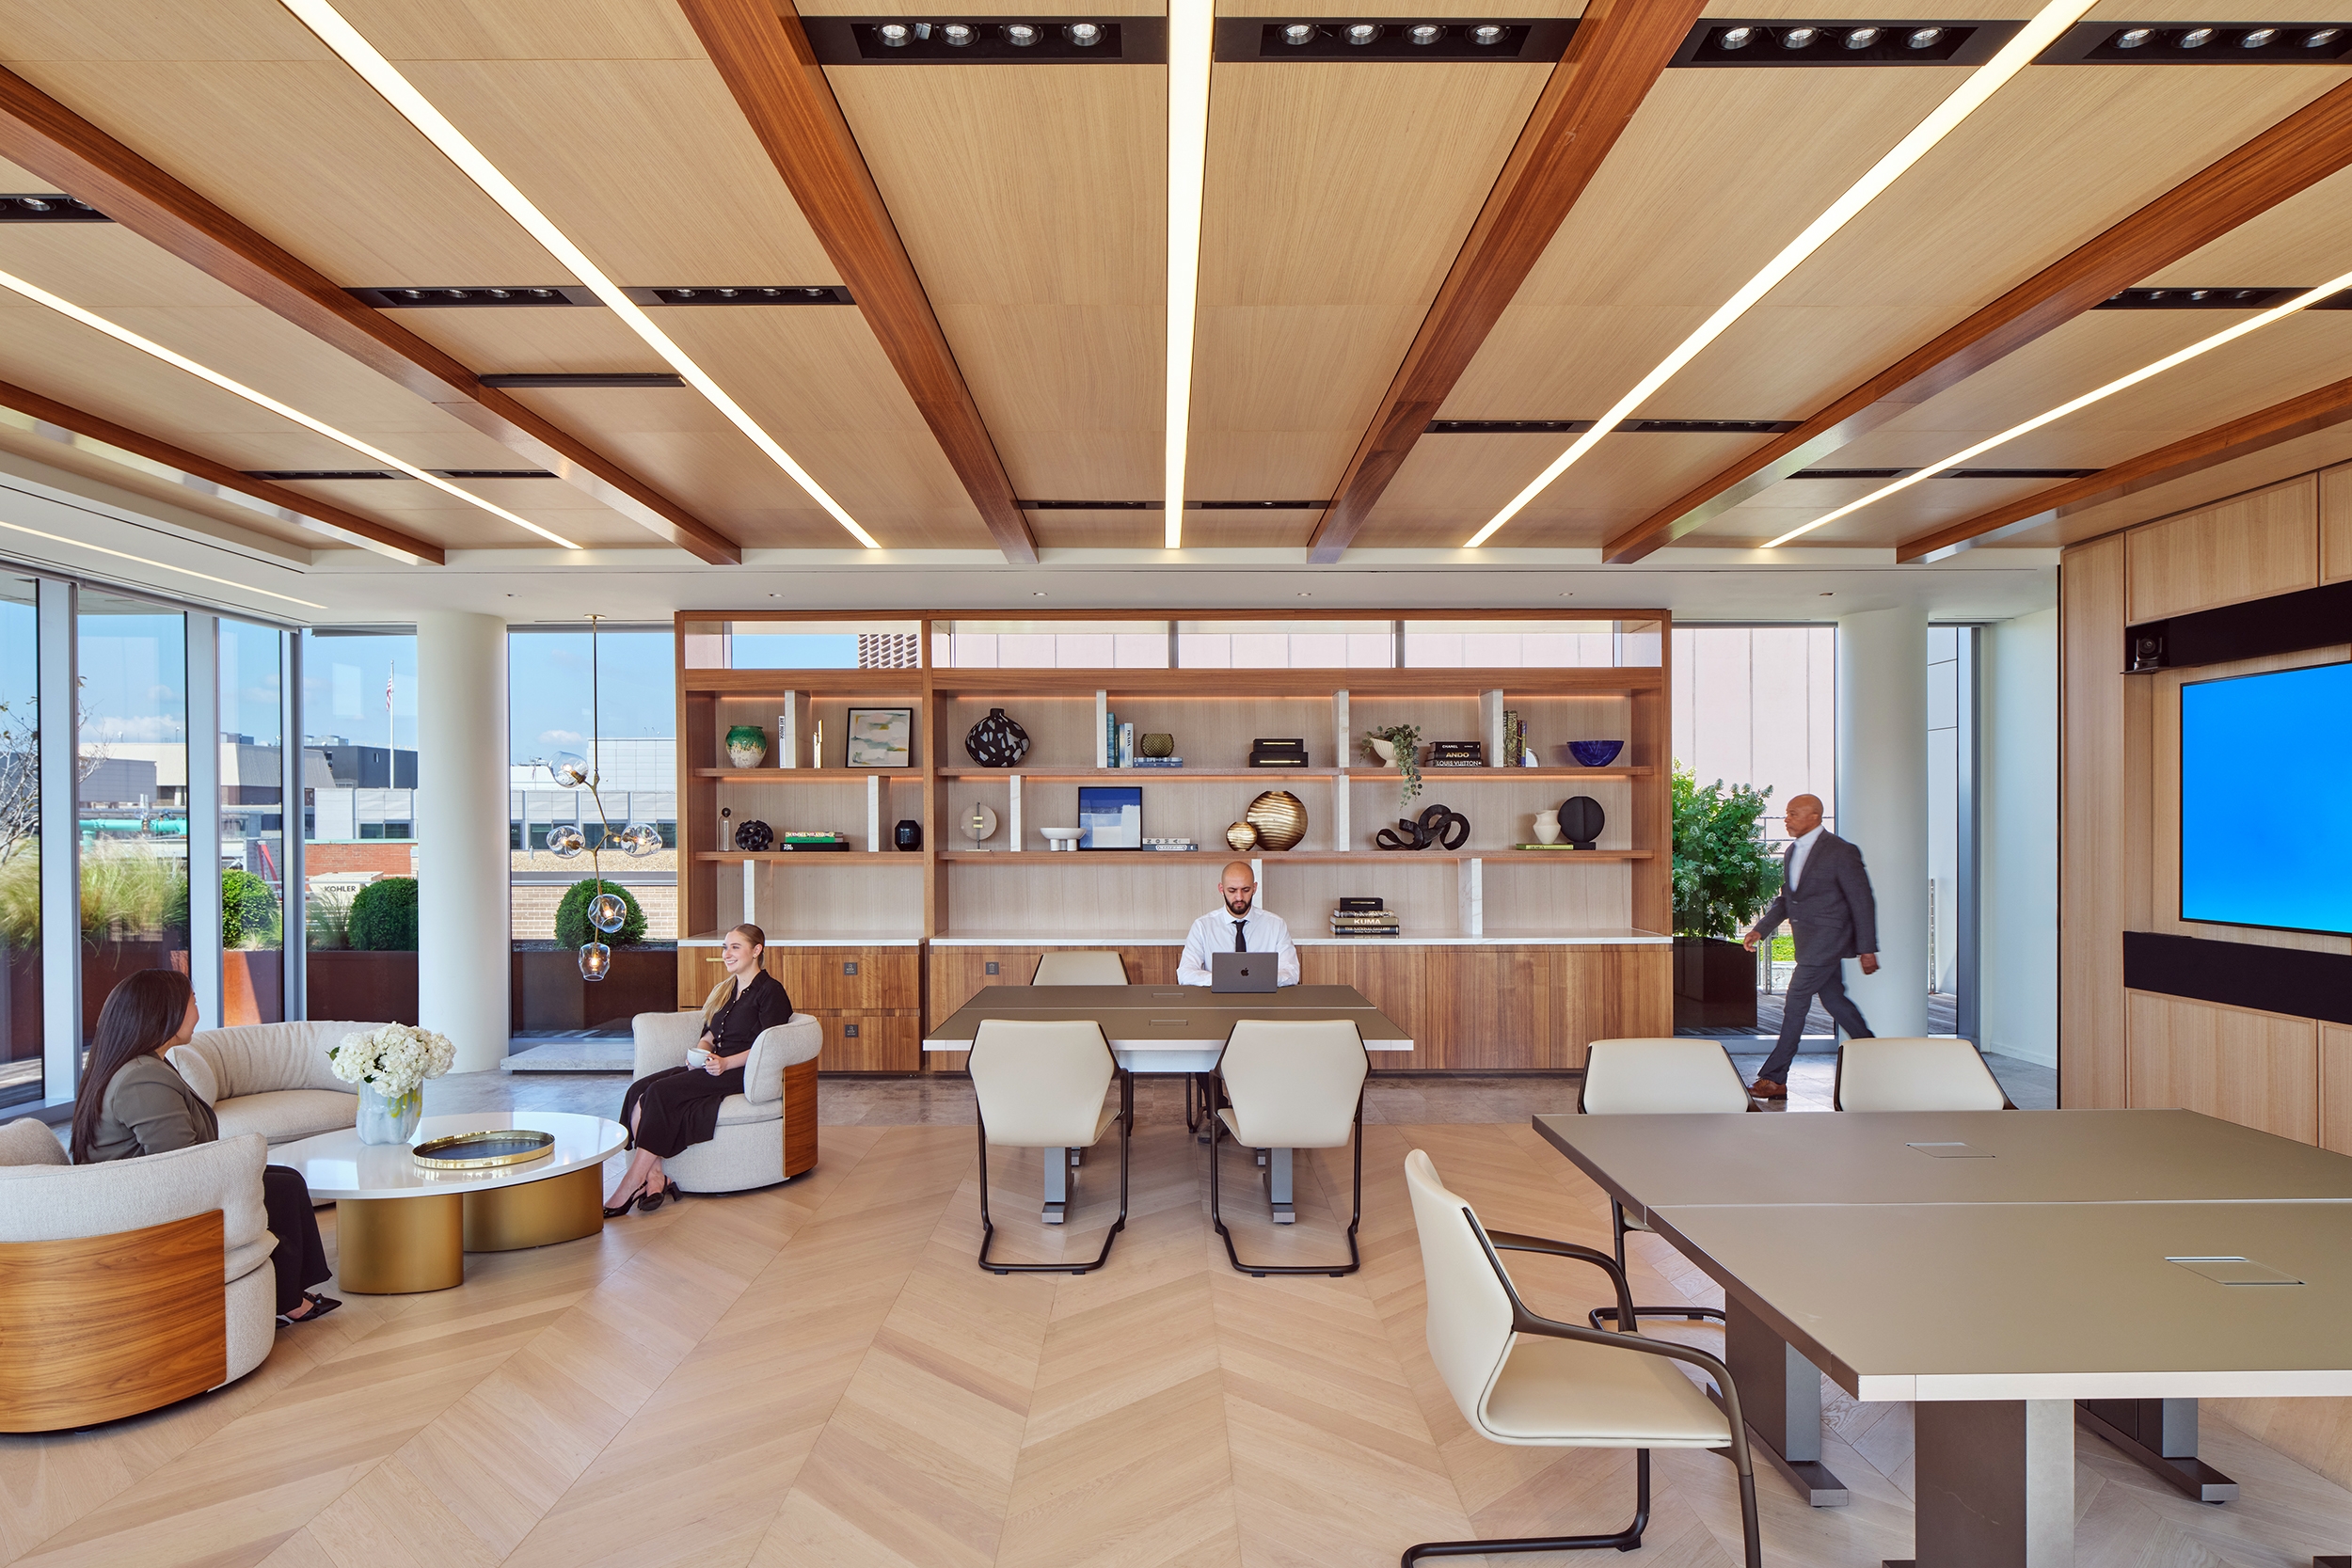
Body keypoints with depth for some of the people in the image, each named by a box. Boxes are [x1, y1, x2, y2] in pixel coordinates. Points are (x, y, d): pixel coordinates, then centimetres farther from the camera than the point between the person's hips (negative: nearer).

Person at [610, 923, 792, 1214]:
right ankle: (654, 1177, -26)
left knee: (662, 1092, -26)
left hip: (741, 1072, -8)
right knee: (638, 1091, -16)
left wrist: (726, 1063, -21)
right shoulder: (723, 990, 25)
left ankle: (629, 1187, -24)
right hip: (712, 1067, 8)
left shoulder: (770, 990, -2)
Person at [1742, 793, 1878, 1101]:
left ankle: (1774, 1079, -7)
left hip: (1827, 938, -9)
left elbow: (1862, 902, -11)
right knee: (1833, 999, 15)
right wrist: (1761, 929, 7)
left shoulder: (1841, 852, -13)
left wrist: (1867, 949, -11)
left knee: (1795, 1002, -10)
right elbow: (1786, 899, 19)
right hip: (1808, 941, 9)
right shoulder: (1794, 851, 12)